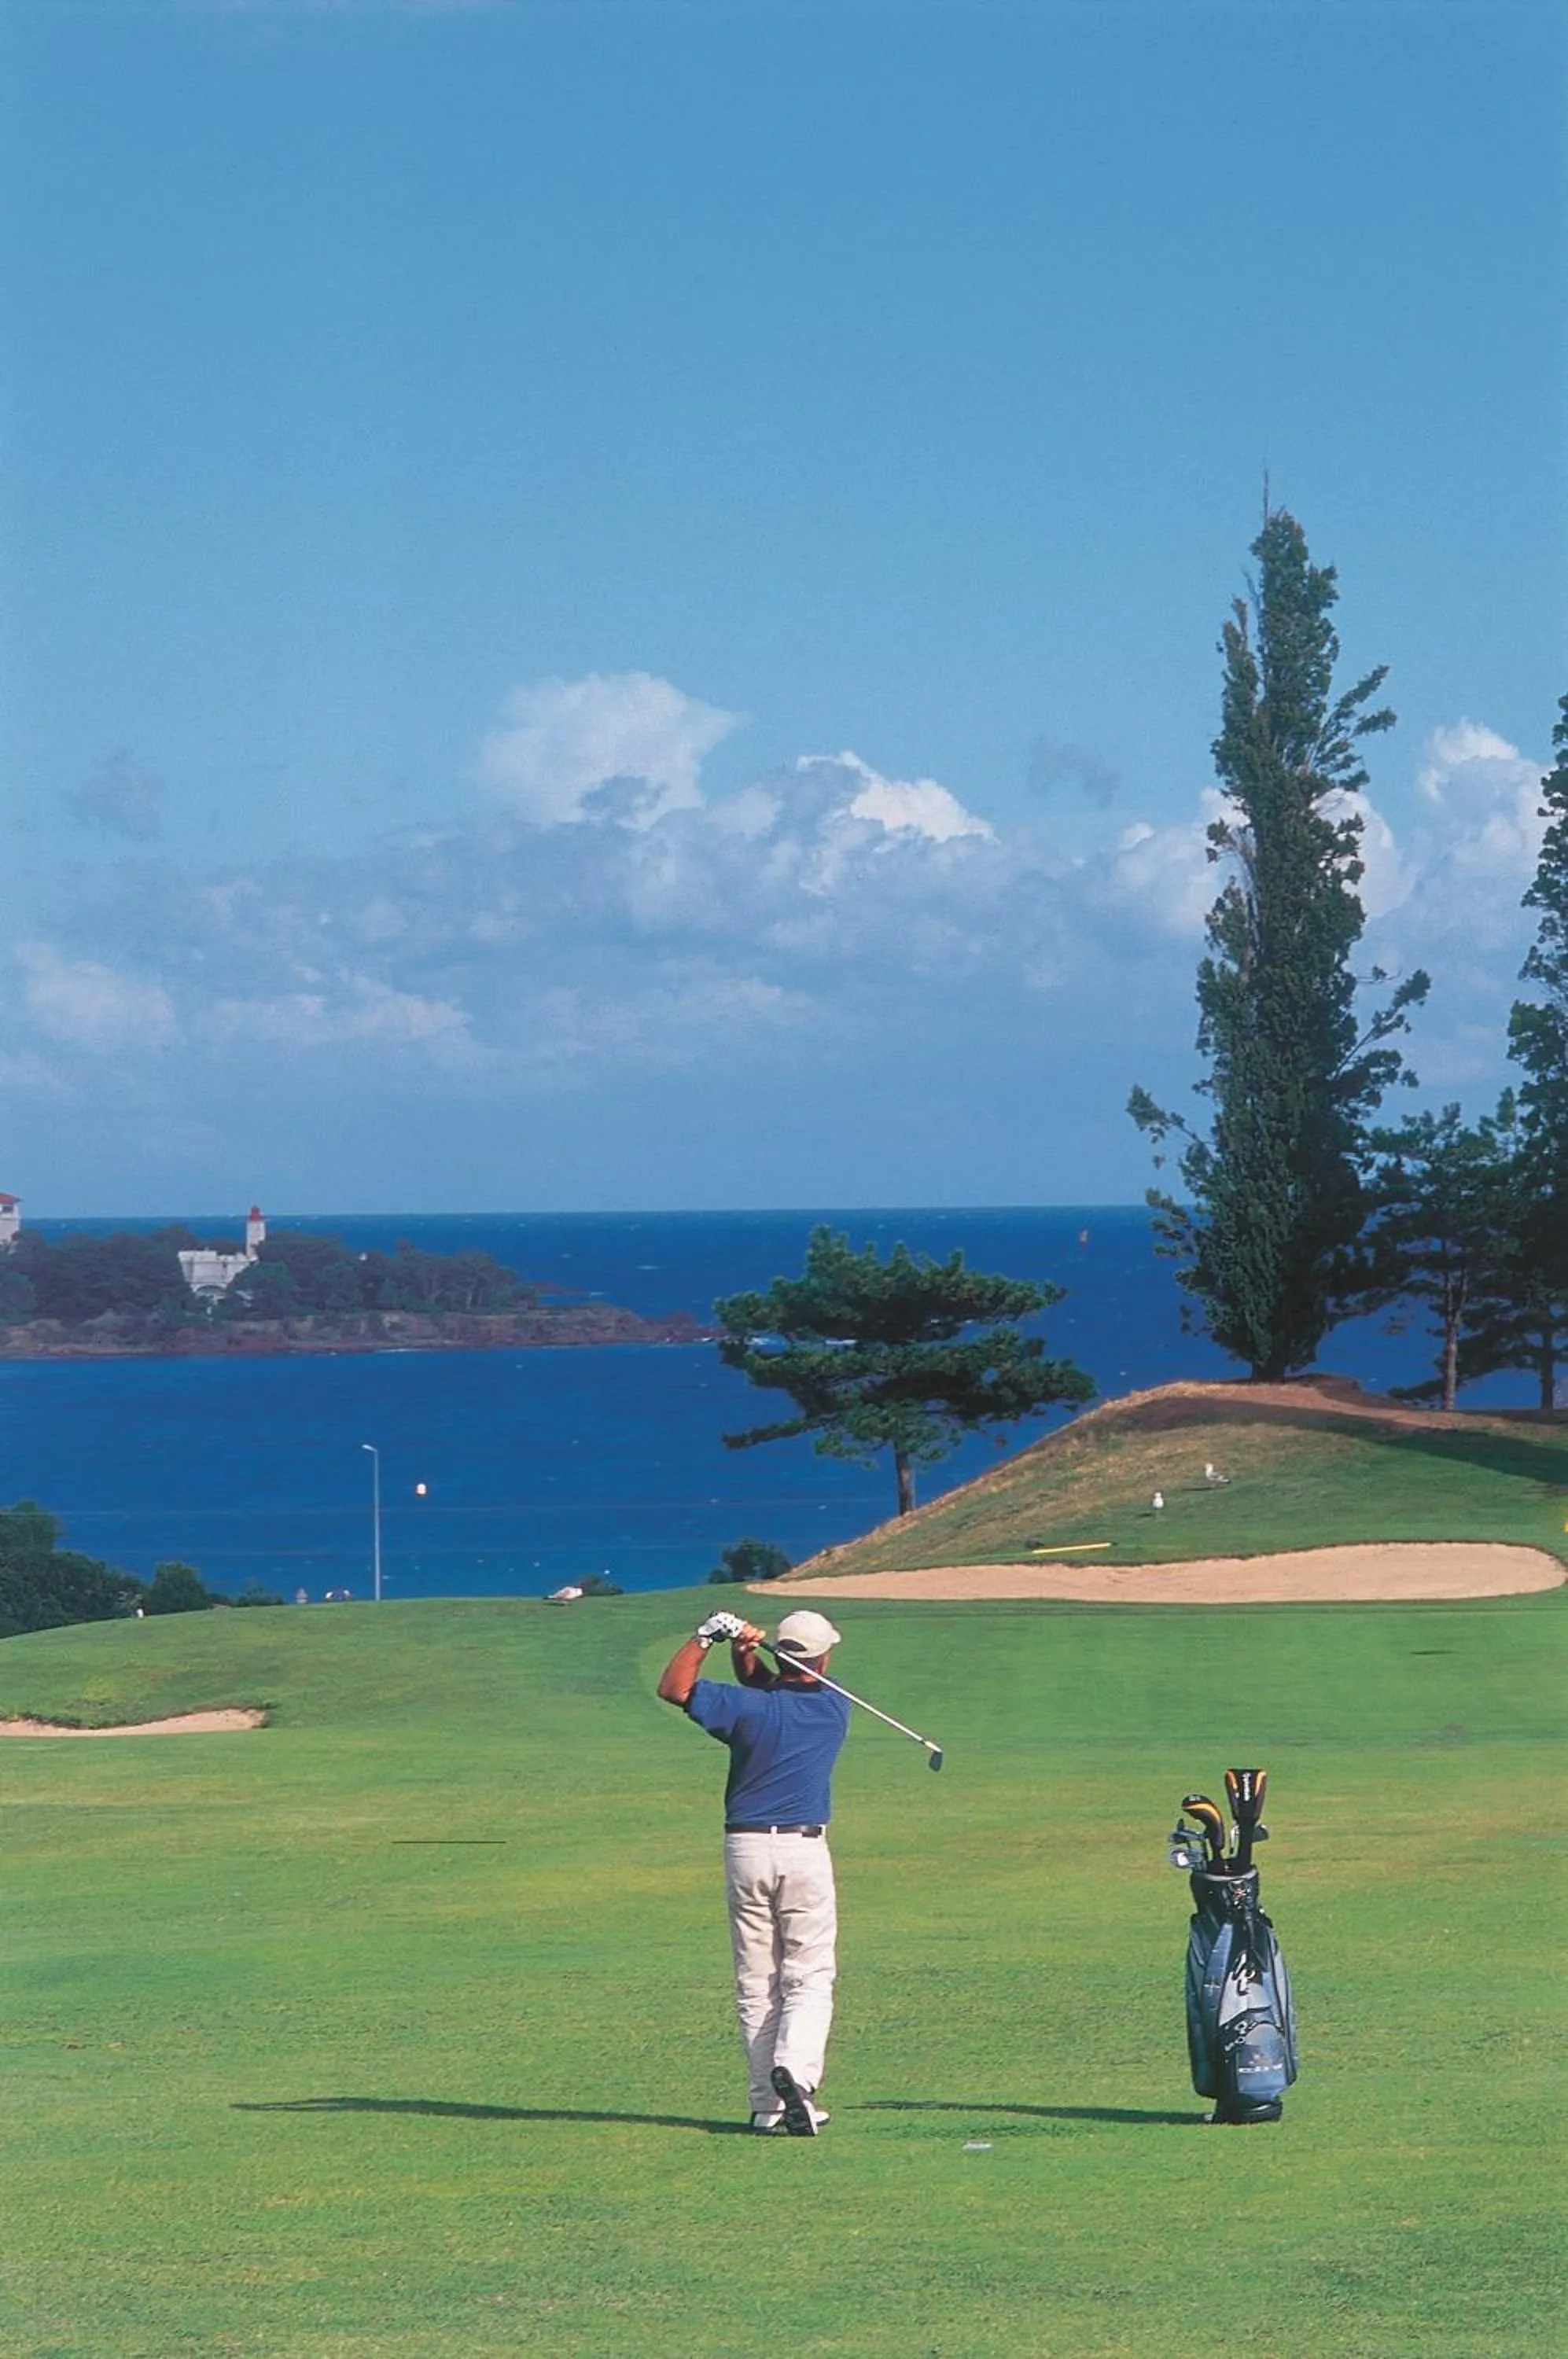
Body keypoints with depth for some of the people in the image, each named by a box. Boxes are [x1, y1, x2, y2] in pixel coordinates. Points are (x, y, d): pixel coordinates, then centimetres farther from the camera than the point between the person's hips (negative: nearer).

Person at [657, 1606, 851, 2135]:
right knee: (809, 1978, 1)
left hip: (745, 1849, 1)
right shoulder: (834, 1709, 1)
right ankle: (795, 2070, -24)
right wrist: (746, 1648, -1)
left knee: (755, 1986, 7)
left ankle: (768, 2104, 6)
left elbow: (673, 1688, 3)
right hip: (806, 1850, -1)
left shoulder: (748, 1707, -6)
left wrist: (706, 1637, 3)